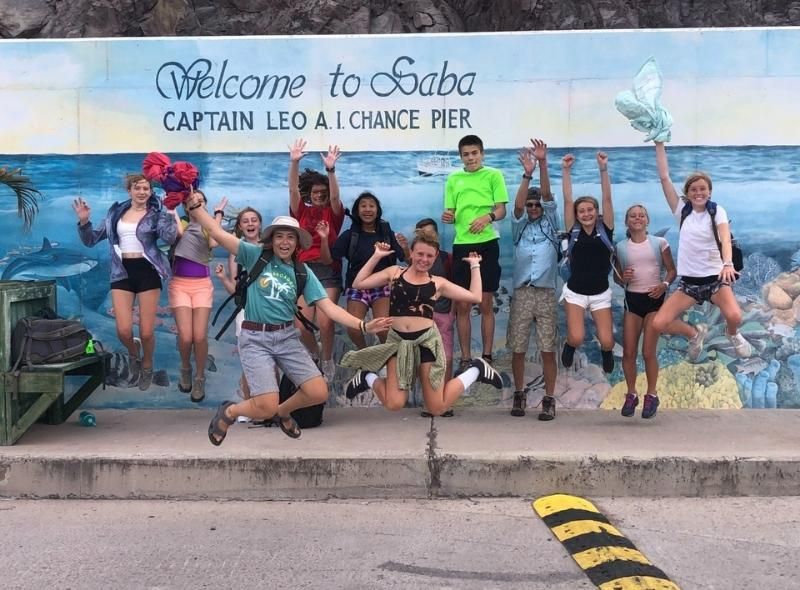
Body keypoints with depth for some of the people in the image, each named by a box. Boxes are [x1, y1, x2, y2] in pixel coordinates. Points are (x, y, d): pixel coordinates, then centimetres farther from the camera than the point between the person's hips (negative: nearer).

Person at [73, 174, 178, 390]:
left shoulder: (156, 214, 0)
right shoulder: (116, 212, 10)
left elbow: (169, 237, -20)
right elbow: (91, 240, 13)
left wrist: (169, 210, -23)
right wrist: (84, 221, -3)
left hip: (147, 272, -2)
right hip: (122, 273, 2)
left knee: (146, 332, -1)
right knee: (123, 330, -8)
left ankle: (147, 366, 29)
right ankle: (133, 353, 29)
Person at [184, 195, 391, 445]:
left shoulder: (302, 272, 5)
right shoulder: (256, 255, -2)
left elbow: (330, 307, -1)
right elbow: (217, 232, -9)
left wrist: (363, 325, -12)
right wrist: (195, 206, -21)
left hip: (287, 337, 4)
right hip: (255, 338, -4)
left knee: (319, 393, -7)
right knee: (266, 408, -15)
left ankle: (282, 411, 26)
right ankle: (229, 411, 19)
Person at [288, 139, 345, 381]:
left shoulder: (333, 213, 5)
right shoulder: (301, 211, 9)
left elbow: (335, 196, -14)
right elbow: (293, 189, -4)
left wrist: (330, 170, -28)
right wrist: (294, 162, -18)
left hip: (329, 271, -2)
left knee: (325, 322, -14)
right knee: (301, 326, -6)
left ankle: (327, 361, 13)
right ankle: (315, 355, 27)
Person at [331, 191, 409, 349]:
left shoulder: (387, 234, 3)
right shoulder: (350, 234, 4)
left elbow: (408, 261, 0)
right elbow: (328, 260, 0)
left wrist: (405, 248, -20)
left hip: (382, 286, -1)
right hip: (357, 287, 1)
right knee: (353, 329, -20)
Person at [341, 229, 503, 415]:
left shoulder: (438, 283, 8)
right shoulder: (394, 272, 9)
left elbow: (475, 297, 5)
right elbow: (359, 284, 7)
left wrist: (474, 265, 11)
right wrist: (376, 256, 6)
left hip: (427, 340, 0)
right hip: (398, 340, 0)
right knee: (394, 404, -14)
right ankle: (368, 378, 19)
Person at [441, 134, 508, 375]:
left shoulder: (493, 175, 3)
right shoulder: (453, 179, 12)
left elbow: (502, 209, -3)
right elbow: (451, 213, 13)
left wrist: (489, 217, -24)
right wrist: (448, 217, -11)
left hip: (487, 243, -3)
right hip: (462, 244, 3)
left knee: (486, 304, 4)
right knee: (462, 305, 4)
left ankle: (487, 357, 13)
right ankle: (465, 359, 13)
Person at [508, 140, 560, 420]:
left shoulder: (551, 223, 11)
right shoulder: (520, 227, 12)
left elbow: (547, 194, -2)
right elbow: (517, 205, -7)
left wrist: (543, 163, -14)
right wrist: (527, 174, -18)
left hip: (546, 293, -1)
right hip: (522, 293, 1)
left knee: (548, 349, -1)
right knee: (518, 348, 3)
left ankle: (549, 399, 4)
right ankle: (519, 395, 16)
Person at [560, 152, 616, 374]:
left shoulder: (605, 230, -3)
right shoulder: (573, 231, -3)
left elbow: (607, 199, -12)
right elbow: (567, 200, -9)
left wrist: (603, 169, -19)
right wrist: (566, 170, -15)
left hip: (601, 294, 1)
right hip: (575, 292, -1)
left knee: (607, 342, -10)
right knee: (577, 338, -19)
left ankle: (606, 351, 29)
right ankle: (570, 344, 19)